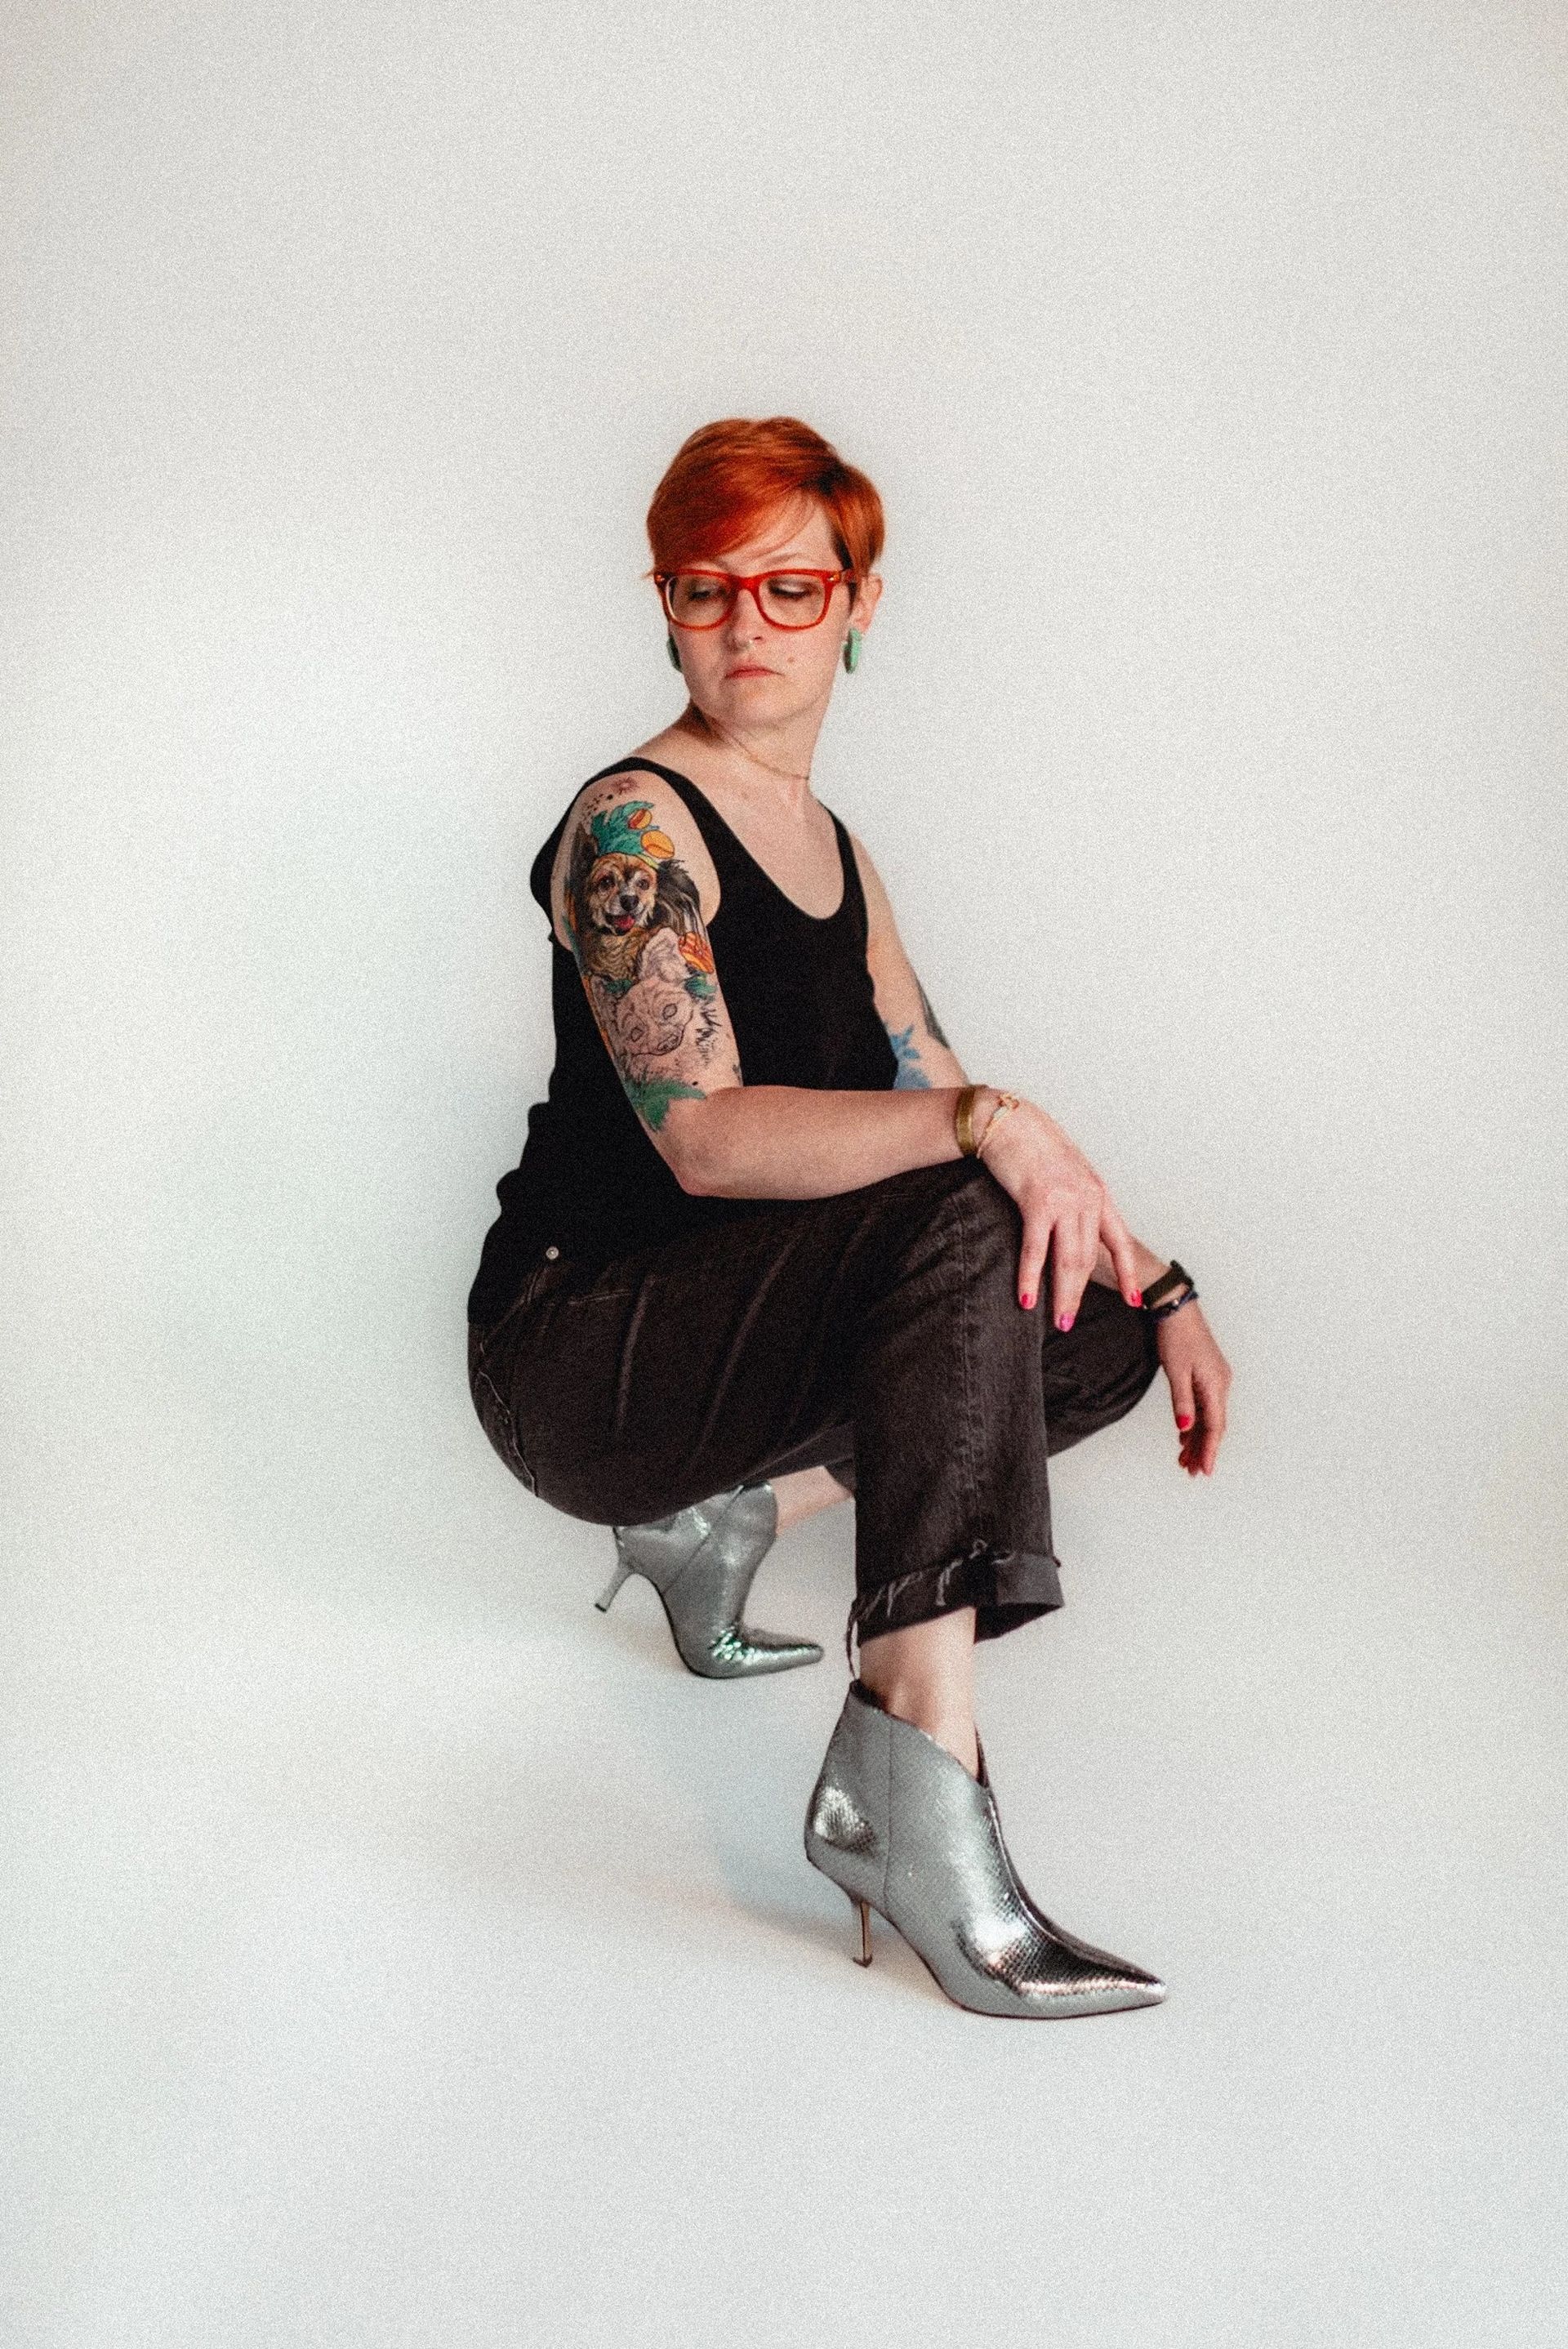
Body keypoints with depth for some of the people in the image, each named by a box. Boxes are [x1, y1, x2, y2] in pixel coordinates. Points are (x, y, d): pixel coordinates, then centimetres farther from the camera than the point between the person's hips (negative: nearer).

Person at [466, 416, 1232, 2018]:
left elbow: (947, 1121, 12)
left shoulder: (837, 855, 12)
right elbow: (703, 1133, -28)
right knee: (959, 1224, -30)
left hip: (718, 1337, 8)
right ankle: (913, 1768, -38)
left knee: (1106, 1326, 1)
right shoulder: (633, 824, -13)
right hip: (571, 1355, -8)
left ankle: (728, 1516, 8)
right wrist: (988, 1118, -39)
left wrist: (1158, 1290, 3)